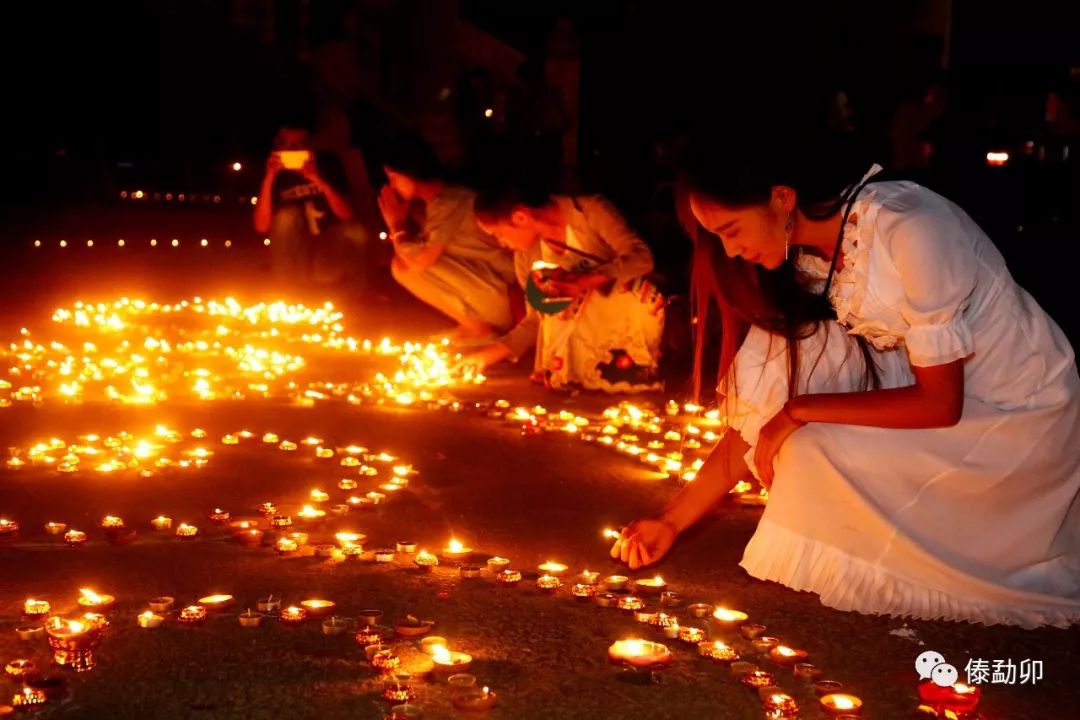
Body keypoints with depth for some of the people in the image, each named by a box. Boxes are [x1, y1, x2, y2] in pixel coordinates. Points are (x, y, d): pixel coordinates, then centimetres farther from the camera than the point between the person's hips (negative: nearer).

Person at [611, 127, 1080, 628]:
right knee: (786, 348, -15)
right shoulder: (800, 257, -6)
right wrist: (671, 521, -6)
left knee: (813, 452, -25)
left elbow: (940, 404, -24)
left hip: (1023, 414, -7)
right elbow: (755, 419, -2)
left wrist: (800, 412, -22)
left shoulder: (909, 229, -28)